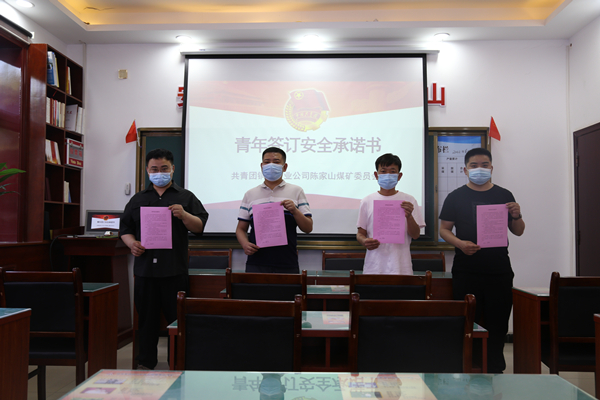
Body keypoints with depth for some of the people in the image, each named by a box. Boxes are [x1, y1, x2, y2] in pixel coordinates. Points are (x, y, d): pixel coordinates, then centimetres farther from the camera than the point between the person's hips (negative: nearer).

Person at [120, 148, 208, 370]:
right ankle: (146, 363, 22)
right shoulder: (138, 199, 17)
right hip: (145, 267, 3)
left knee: (177, 317, 1)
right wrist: (131, 243, -3)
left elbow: (199, 227, 3)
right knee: (146, 318, 10)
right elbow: (125, 227, 17)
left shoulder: (185, 197, 9)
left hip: (175, 270, -2)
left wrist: (184, 215, -15)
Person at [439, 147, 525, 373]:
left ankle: (495, 369, 21)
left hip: (499, 270, 2)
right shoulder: (456, 197, 5)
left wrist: (516, 216, -8)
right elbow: (444, 229, 3)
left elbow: (518, 232, 13)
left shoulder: (504, 196, 10)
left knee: (498, 321, 7)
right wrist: (460, 244, -15)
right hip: (466, 271, -2)